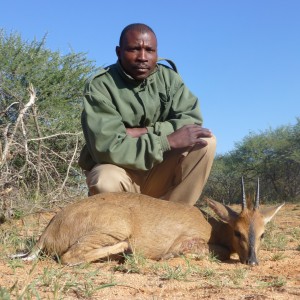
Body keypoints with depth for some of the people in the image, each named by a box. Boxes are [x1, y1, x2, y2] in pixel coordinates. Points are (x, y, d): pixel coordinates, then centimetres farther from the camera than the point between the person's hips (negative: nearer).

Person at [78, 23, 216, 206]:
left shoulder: (168, 77, -1)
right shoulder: (100, 86, -15)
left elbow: (193, 120, -11)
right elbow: (107, 148, -25)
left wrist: (144, 132, -23)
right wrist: (168, 140, -28)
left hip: (157, 173, 5)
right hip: (118, 171, -4)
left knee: (205, 141, -17)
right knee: (105, 182, -38)